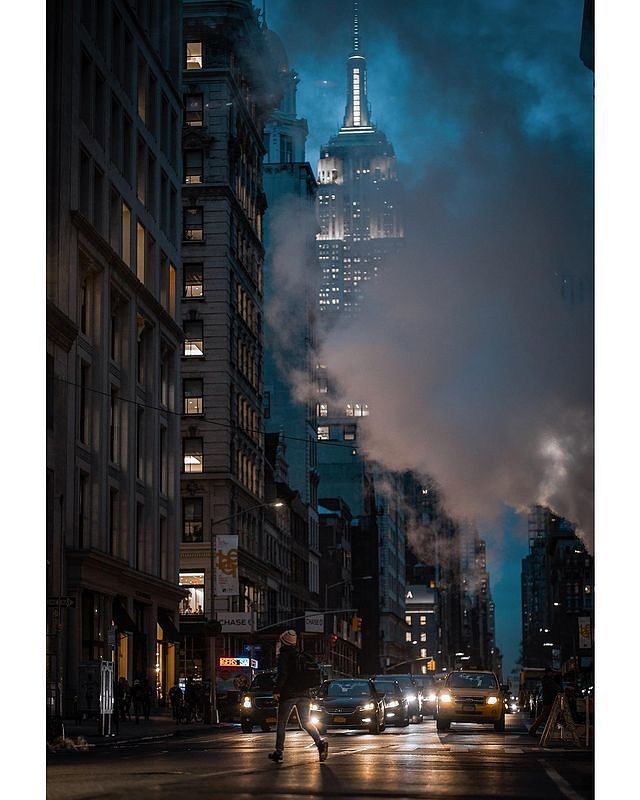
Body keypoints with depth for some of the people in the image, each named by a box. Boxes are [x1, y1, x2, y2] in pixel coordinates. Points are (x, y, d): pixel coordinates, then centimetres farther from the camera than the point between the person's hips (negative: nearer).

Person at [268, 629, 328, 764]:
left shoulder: (284, 656, -6)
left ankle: (279, 752, 6)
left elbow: (282, 674, -18)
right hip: (304, 694, 6)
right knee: (306, 722, 9)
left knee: (281, 723, 6)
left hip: (288, 695, -6)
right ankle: (320, 742, -14)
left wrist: (276, 690, -15)